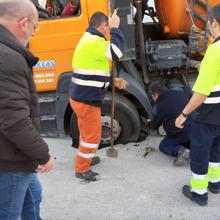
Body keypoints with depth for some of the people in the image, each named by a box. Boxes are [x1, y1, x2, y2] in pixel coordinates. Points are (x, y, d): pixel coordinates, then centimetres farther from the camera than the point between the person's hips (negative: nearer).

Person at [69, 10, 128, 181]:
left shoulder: (88, 40, 15)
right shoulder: (94, 42, -20)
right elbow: (116, 51, -32)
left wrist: (114, 80, 17)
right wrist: (115, 28, -20)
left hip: (82, 96, 10)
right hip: (86, 99, -10)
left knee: (87, 132, 25)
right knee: (92, 135, 3)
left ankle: (86, 159, 43)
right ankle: (82, 169, 16)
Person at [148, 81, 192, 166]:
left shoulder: (158, 106, -6)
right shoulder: (181, 90, 1)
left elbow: (154, 126, 9)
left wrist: (150, 123, 34)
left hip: (178, 135, -5)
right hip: (193, 129, 5)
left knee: (162, 146, 23)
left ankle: (180, 150, -9)